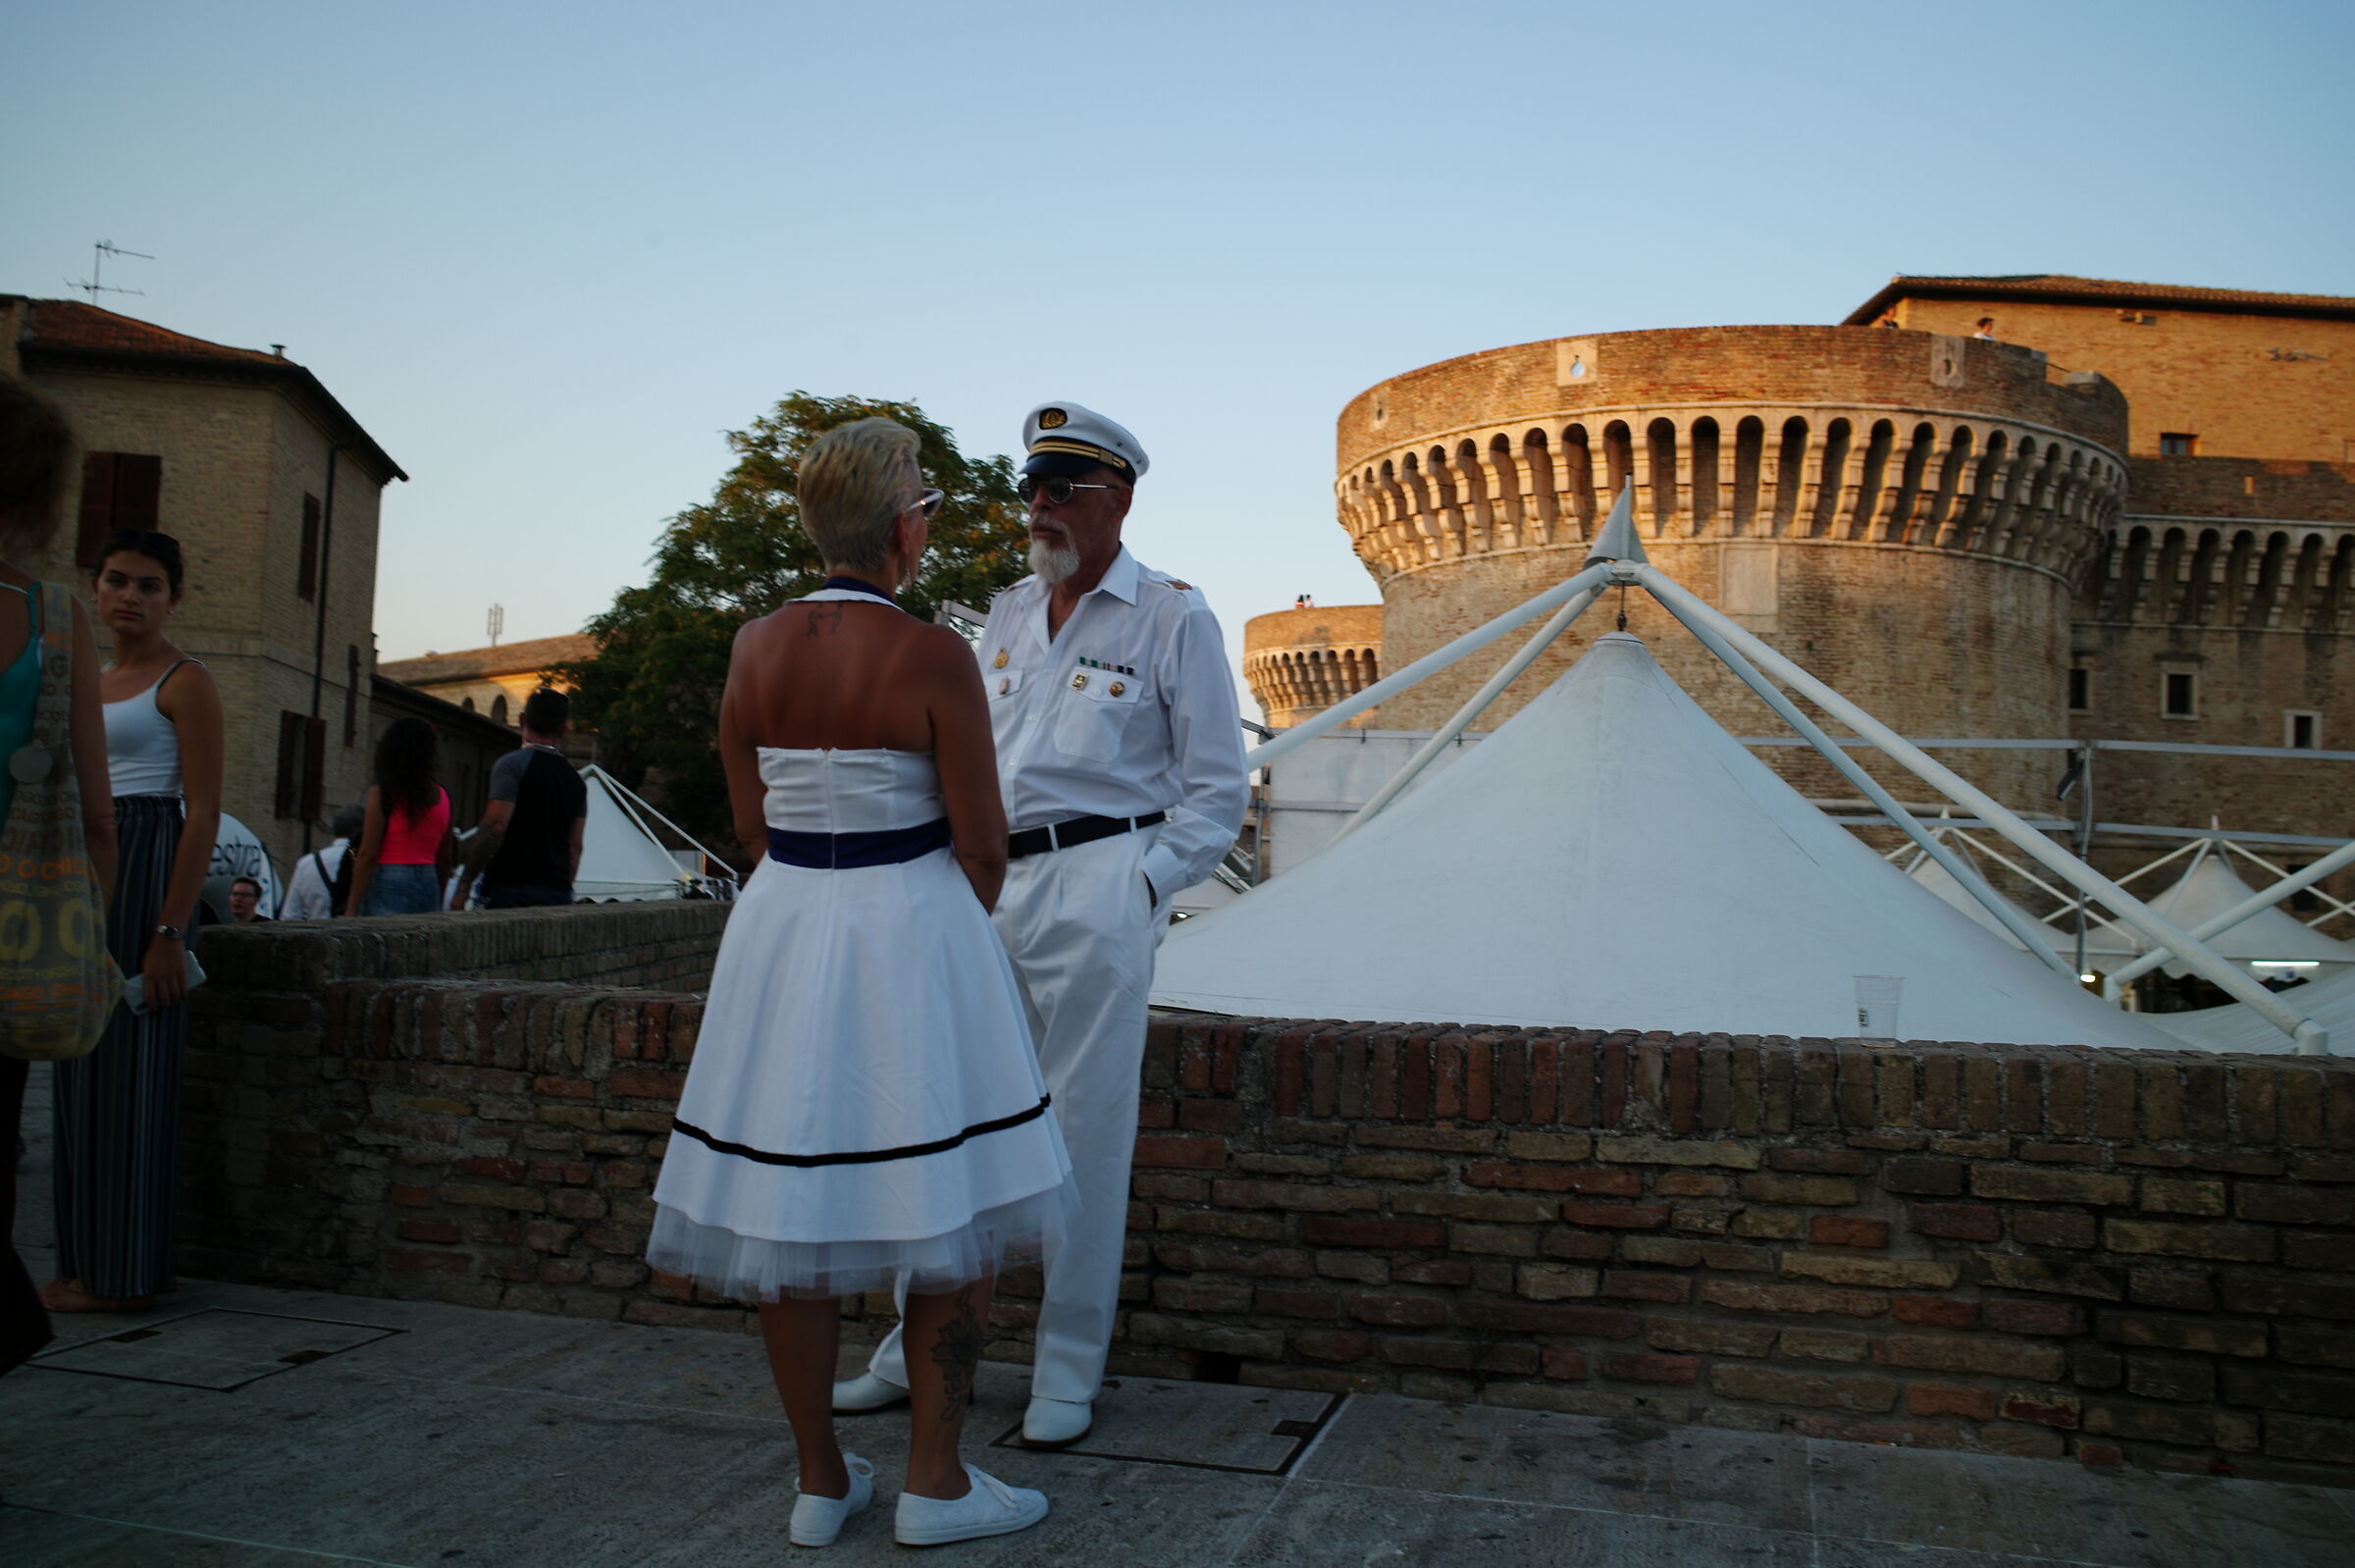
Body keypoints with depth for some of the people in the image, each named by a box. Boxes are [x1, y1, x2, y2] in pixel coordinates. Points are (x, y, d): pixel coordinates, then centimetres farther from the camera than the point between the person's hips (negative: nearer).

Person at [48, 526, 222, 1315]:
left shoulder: (185, 682, -6)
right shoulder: (94, 681, 19)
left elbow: (204, 815, -13)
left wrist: (169, 932, -20)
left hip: (142, 868, -8)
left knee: (126, 1068, -6)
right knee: (82, 1069, 10)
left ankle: (123, 1275, 1)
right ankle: (87, 1265, 18)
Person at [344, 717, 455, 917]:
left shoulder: (382, 794, -6)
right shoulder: (442, 796, 8)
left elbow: (368, 855, -9)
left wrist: (351, 909, -6)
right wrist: (436, 902, 24)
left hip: (390, 886, -5)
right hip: (428, 886, 5)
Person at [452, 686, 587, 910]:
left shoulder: (512, 764, -3)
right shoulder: (575, 780, 16)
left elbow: (494, 827, -12)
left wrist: (463, 886, -8)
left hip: (511, 888, -5)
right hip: (559, 893, 6)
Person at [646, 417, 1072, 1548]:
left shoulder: (755, 648, 1)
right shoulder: (934, 659, -14)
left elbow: (749, 822, 7)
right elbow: (982, 842, -10)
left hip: (782, 929, 5)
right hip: (911, 934, -5)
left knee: (793, 1211, 12)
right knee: (954, 1214, 8)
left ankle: (821, 1480, 22)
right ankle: (934, 1483, 14)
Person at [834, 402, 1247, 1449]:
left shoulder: (1172, 617, 0)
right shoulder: (1008, 614, 17)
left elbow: (1216, 791, 0)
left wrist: (1143, 887, -9)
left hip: (1099, 889, -6)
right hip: (993, 887, 6)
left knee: (1086, 1130, -1)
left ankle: (1067, 1377, 12)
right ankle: (920, 1354, 23)